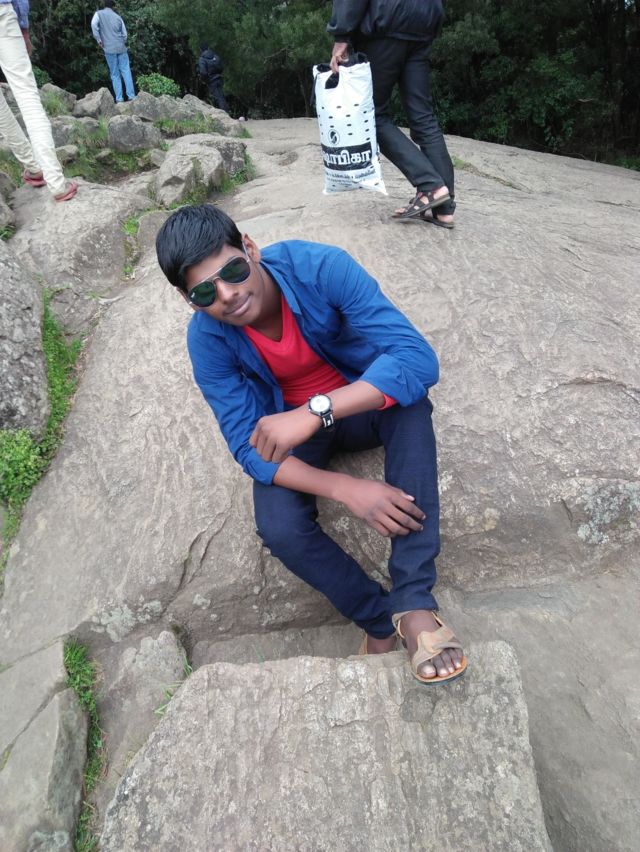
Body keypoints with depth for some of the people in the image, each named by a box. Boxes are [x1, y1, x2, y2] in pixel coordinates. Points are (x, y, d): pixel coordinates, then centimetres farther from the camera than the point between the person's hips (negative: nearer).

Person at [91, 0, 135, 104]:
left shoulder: (99, 14, 5)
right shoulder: (118, 17, 11)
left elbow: (94, 24, -14)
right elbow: (125, 34, 11)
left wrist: (99, 40, -7)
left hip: (109, 49, -1)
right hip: (121, 48, 1)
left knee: (115, 75, 2)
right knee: (126, 72, 2)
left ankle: (119, 99, -5)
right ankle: (131, 96, -7)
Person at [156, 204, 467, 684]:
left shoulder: (322, 267, -26)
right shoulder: (207, 339, -20)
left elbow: (419, 359, -33)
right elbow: (249, 448, -20)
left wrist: (315, 412, -46)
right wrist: (344, 489, -35)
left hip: (362, 402, 0)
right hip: (286, 427, 1)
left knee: (409, 400, -35)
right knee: (279, 529, -26)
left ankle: (415, 602, -30)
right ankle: (381, 621, -1)